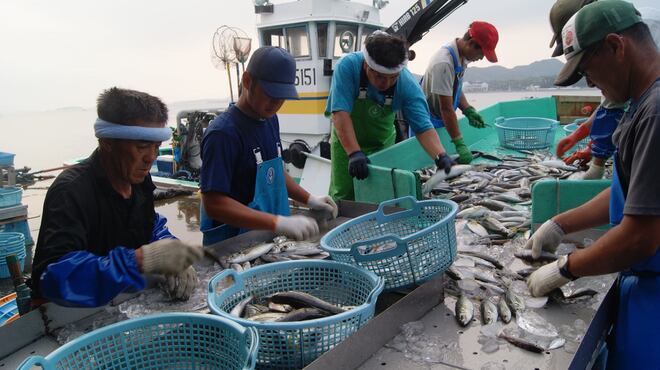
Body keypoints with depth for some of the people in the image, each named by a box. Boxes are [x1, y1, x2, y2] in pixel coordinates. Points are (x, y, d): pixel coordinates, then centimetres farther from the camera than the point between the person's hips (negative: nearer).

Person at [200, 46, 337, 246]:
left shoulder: (270, 119, 8)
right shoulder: (223, 133, -18)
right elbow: (214, 204, -23)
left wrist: (309, 200, 7)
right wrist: (280, 223, -28)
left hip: (272, 238, 6)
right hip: (233, 245, -6)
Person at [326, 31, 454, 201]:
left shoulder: (407, 85, -24)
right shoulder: (348, 66, -29)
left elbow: (423, 127, -27)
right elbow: (340, 113, -36)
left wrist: (441, 156, -44)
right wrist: (354, 153, -45)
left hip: (383, 143, 2)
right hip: (346, 142, -1)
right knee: (343, 196, -2)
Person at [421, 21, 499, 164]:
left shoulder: (462, 56, 0)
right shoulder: (444, 63, -28)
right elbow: (446, 108, -27)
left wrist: (468, 110, -3)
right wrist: (460, 144, -25)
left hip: (443, 122, 9)